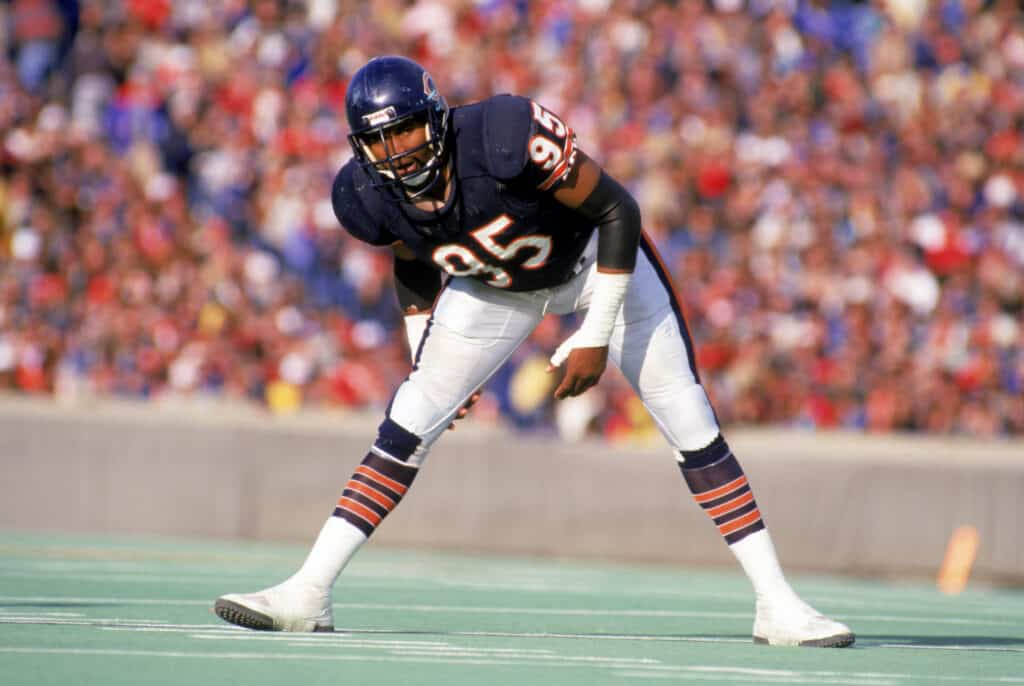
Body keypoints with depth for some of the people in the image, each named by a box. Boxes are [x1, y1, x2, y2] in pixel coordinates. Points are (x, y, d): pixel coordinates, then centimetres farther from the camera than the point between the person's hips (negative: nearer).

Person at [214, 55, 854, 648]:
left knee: (692, 426, -8)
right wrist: (423, 353, 4)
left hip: (594, 258, -4)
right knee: (407, 426, -6)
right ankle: (308, 593, -2)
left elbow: (619, 210, -27)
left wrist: (596, 337, -24)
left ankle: (777, 603, -2)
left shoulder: (505, 137, -39)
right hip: (494, 285, 4)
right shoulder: (371, 197, -22)